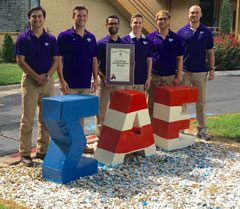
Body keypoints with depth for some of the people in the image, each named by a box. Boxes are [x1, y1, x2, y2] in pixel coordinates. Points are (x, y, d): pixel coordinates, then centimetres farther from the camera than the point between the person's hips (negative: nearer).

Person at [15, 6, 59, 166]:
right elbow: (20, 61, -5)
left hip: (48, 82, 3)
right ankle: (25, 153, 6)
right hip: (29, 81, -3)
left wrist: (47, 76, -10)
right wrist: (36, 76, -13)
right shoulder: (23, 38, 1)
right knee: (27, 119, -2)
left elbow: (55, 61, 6)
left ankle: (43, 150, 17)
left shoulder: (51, 39, 9)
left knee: (46, 119, 7)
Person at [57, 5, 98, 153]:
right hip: (70, 84, -4)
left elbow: (94, 59, 13)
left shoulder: (91, 37, 11)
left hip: (86, 84, 5)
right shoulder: (64, 36, -4)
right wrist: (61, 80, -14)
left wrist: (95, 79, 6)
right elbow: (58, 59, -7)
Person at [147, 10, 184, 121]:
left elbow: (179, 59, 5)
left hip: (170, 77, 0)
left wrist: (178, 77, -2)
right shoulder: (150, 37, 2)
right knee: (151, 105, 3)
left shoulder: (175, 38, 4)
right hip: (153, 75, 0)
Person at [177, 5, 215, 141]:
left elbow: (210, 52, 7)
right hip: (184, 72, 0)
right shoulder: (181, 32, 2)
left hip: (201, 72, 1)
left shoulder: (207, 32, 4)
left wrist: (212, 69, 0)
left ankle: (202, 129, 13)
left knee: (201, 101, 5)